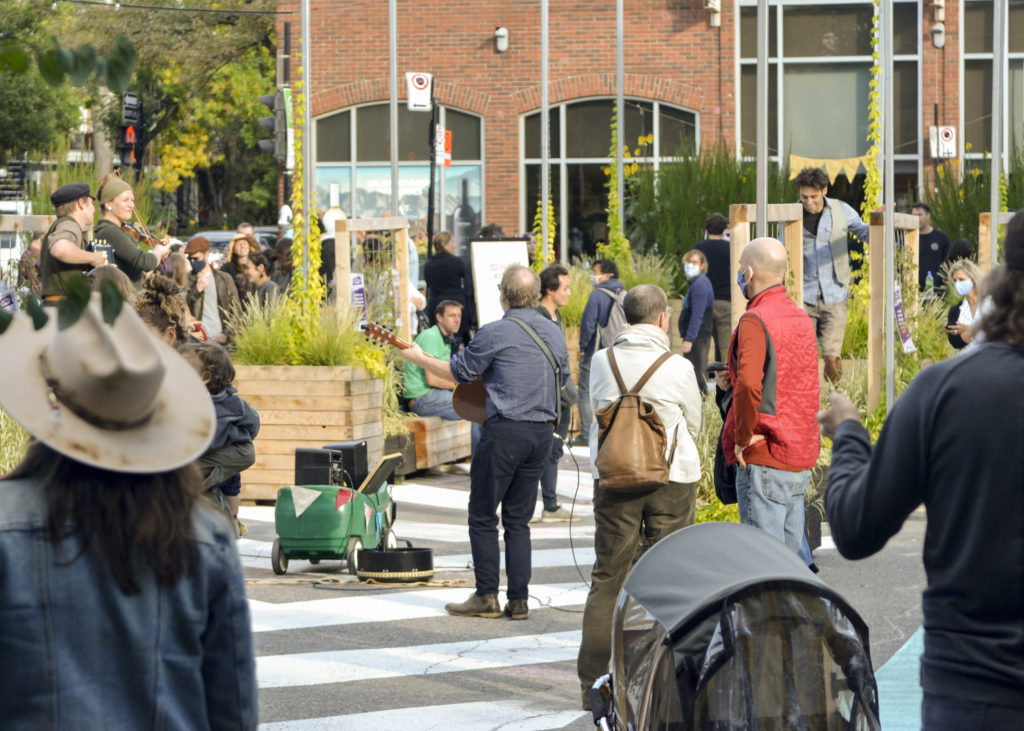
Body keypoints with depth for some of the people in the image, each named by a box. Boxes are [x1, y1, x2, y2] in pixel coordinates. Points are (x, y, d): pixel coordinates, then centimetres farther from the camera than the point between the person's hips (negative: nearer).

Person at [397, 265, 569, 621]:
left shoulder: (494, 333, -11)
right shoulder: (554, 333, 9)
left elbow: (458, 371, 0)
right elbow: (562, 380, 22)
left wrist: (419, 358, 16)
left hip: (505, 430, -6)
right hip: (542, 432, 6)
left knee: (483, 515, 4)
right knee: (518, 519, 11)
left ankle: (487, 596, 4)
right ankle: (518, 601, 8)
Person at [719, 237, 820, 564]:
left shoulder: (755, 320, -15)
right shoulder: (802, 318, 12)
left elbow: (749, 385, -28)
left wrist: (743, 437, -16)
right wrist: (735, 380, 15)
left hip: (764, 457, -8)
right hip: (802, 456, 8)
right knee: (792, 551, 13)